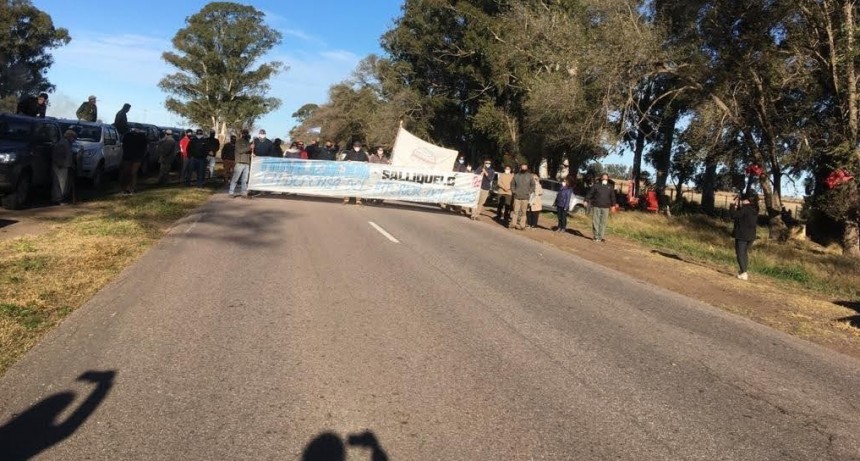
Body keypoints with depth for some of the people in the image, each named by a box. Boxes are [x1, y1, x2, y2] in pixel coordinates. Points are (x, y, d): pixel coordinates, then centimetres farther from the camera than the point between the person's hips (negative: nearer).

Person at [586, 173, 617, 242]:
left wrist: (613, 205, 8)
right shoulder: (596, 186, 2)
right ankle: (596, 236, 6)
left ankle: (601, 237, 3)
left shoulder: (610, 187, 11)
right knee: (595, 221, -2)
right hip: (596, 206, -2)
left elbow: (612, 197, 14)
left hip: (605, 207, 2)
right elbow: (590, 194, 2)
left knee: (603, 223, 0)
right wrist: (586, 200, -6)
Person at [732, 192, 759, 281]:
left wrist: (736, 206, -8)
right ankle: (743, 271, 26)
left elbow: (734, 216, -16)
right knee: (745, 253, 20)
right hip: (751, 235, 7)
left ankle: (743, 273, -8)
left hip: (742, 235, -7)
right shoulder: (755, 209, 6)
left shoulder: (745, 208, -18)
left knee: (740, 253, -1)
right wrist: (740, 206, 8)